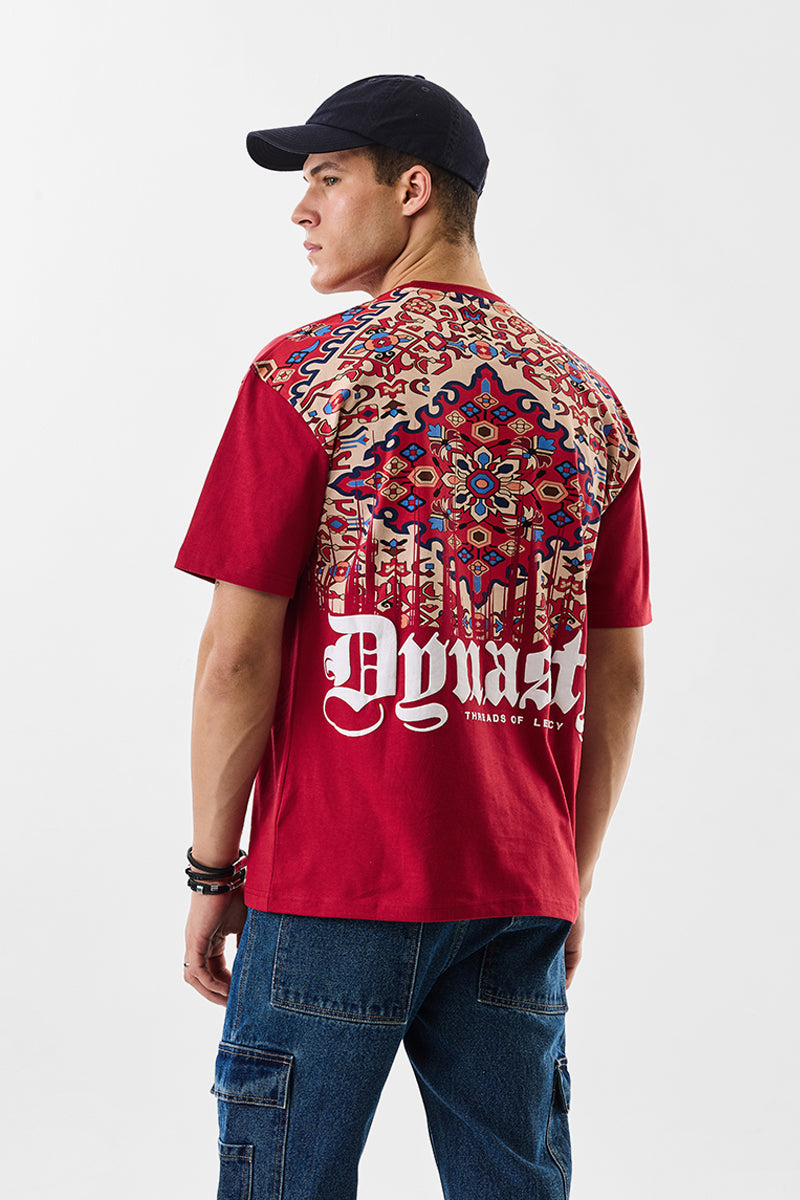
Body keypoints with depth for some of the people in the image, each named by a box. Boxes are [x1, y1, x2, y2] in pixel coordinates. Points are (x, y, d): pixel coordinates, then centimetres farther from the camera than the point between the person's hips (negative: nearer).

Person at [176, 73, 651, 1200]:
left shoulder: (305, 376, -7)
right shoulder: (590, 402, 7)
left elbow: (239, 654, -10)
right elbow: (620, 682, 9)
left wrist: (212, 870, 0)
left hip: (333, 880, -4)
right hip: (523, 891, 5)